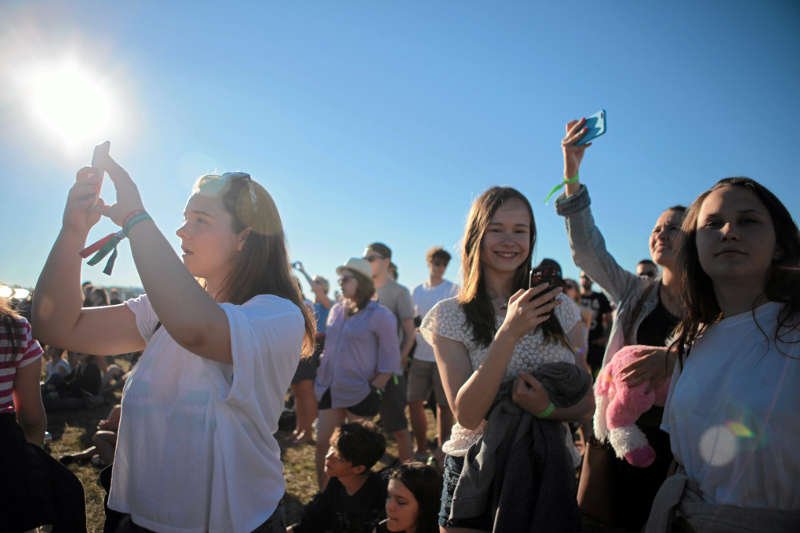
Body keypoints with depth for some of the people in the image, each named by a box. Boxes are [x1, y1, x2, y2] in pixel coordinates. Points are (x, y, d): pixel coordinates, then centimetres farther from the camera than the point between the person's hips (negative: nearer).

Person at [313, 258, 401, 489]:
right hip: (331, 390, 6)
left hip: (359, 394, -6)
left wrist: (373, 388, -13)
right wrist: (323, 375, 9)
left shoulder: (380, 315, -11)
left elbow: (390, 359, -10)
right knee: (322, 443, 9)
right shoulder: (336, 311, 8)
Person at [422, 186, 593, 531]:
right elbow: (466, 415, -18)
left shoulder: (556, 308, -1)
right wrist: (510, 333, -29)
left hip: (549, 474, 3)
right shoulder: (450, 315, -10)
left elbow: (586, 404, 3)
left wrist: (547, 408, -20)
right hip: (478, 477, -2)